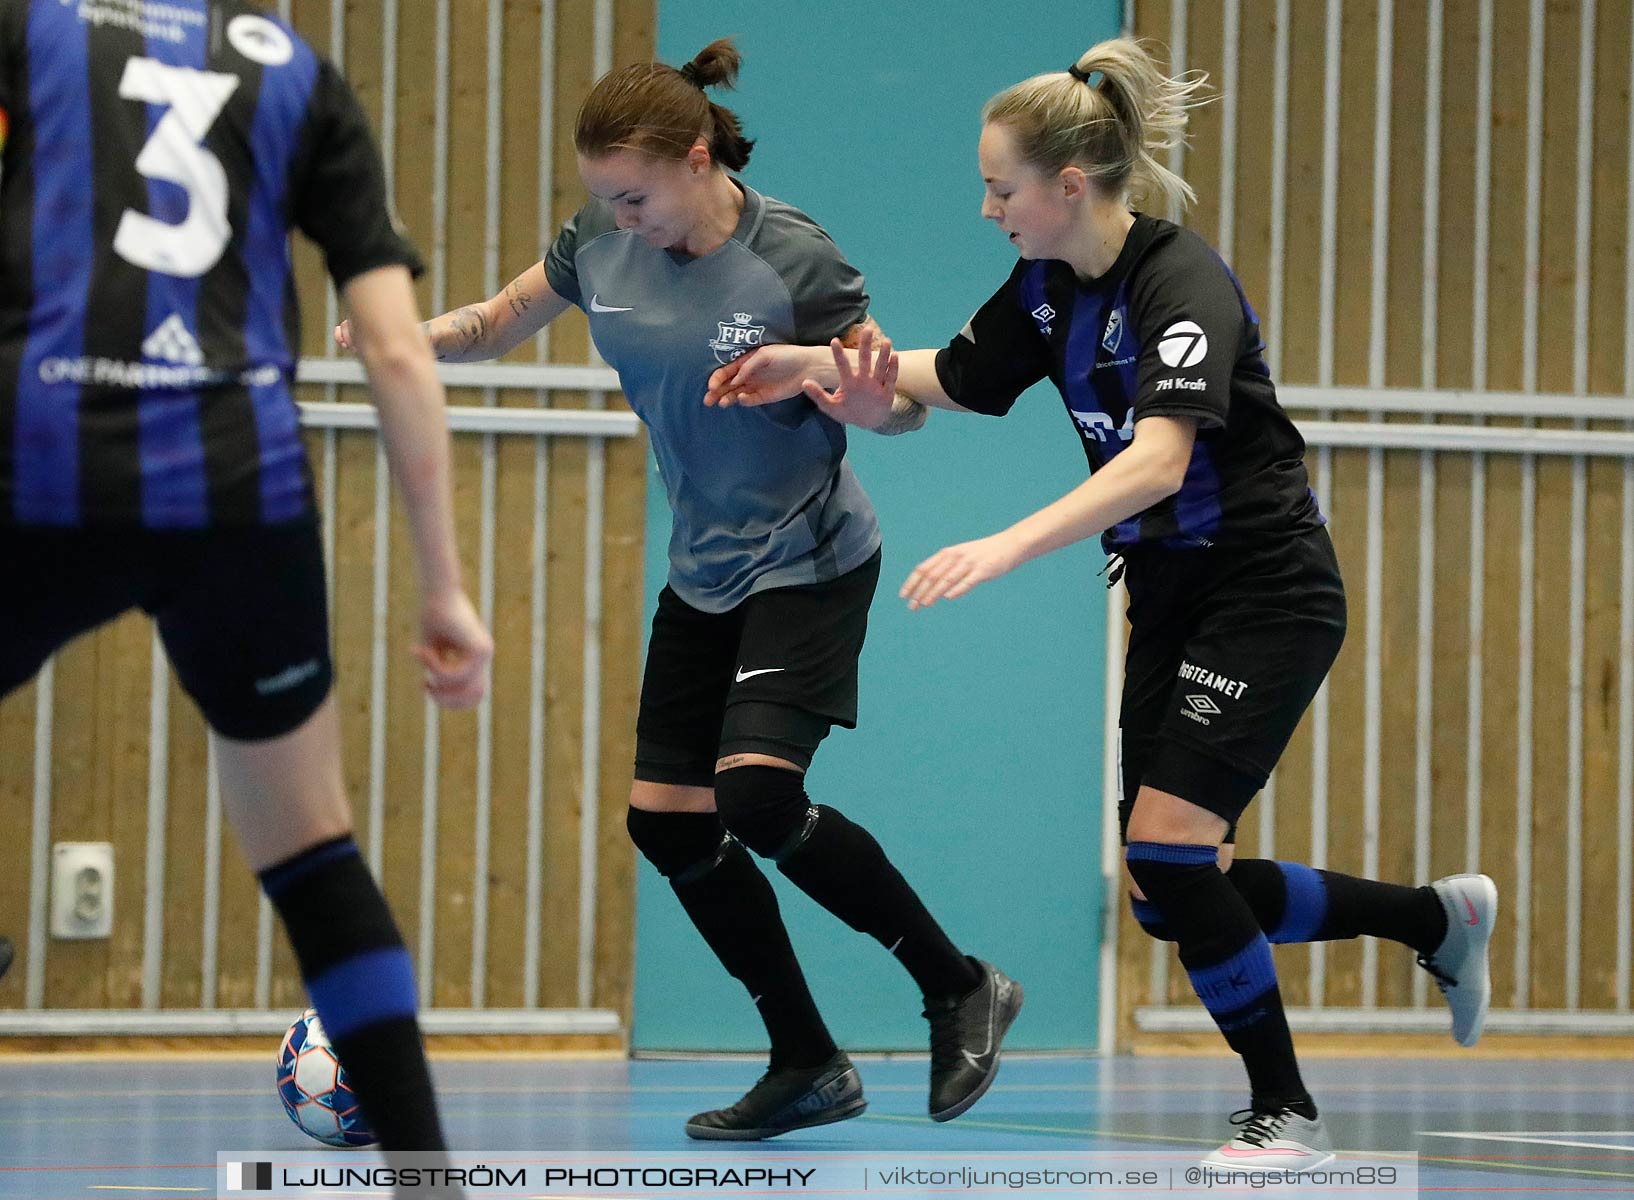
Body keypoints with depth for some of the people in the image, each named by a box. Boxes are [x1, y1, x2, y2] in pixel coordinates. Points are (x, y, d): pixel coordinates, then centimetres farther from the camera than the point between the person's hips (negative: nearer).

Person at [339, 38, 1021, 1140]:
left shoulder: (792, 259, -21)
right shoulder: (601, 245, -5)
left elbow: (900, 405, -13)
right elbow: (495, 326, 9)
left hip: (809, 564, -7)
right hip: (705, 572, 7)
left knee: (758, 794, -23)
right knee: (668, 818, 2)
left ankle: (961, 989, -5)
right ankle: (809, 1067, 14)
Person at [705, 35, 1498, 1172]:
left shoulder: (1181, 282, -23)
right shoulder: (1047, 285, 1)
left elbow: (1160, 458, -38)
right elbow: (949, 377, 17)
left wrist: (1009, 545, -47)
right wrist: (822, 364, 0)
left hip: (1267, 589, -9)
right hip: (1170, 592, 9)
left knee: (1168, 851, -19)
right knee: (1172, 893, 6)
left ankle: (1286, 1116, -3)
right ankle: (1438, 916, 27)